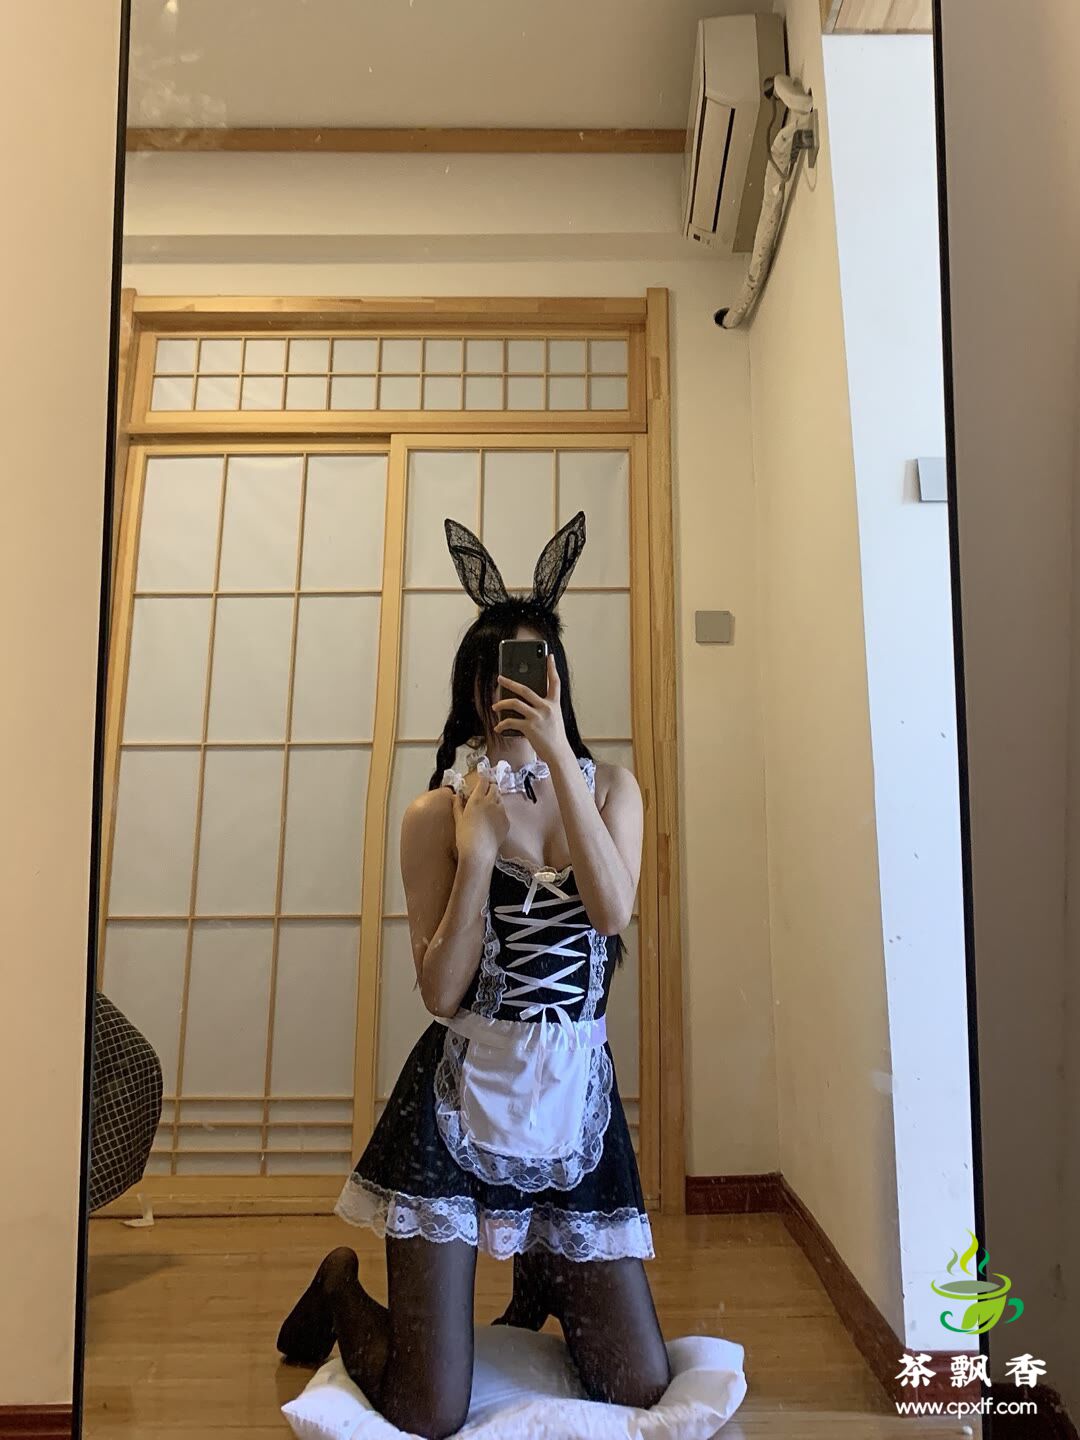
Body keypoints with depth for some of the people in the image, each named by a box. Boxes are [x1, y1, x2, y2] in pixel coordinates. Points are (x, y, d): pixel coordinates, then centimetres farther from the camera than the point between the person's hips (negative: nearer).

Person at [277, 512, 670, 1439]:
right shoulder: (438, 813, -4)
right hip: (461, 1097, -2)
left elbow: (613, 910, -17)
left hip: (575, 1097, 3)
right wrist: (477, 848, -19)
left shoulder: (610, 787, 3)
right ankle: (341, 1288, 33)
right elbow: (441, 992, -10)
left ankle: (543, 1280, 37)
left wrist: (557, 755, -21)